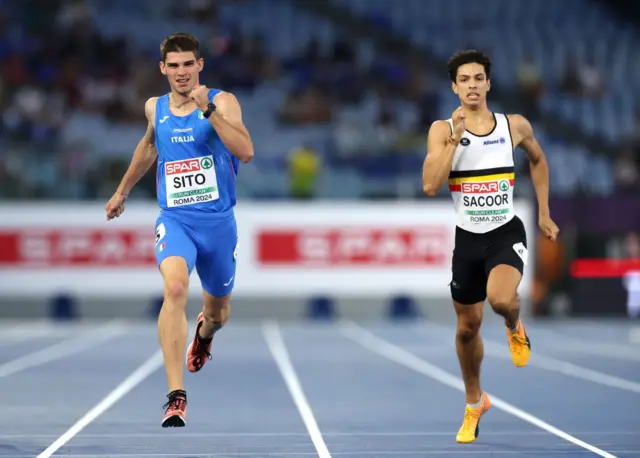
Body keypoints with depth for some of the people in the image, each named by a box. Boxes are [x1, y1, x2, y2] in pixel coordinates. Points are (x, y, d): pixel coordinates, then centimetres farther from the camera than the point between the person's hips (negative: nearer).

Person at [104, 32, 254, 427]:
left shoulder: (222, 101, -7)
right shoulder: (155, 108, 6)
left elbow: (246, 152, -22)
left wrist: (208, 109, -28)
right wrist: (123, 192, 36)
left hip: (218, 221, -1)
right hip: (175, 218, 1)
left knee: (218, 313, 16)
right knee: (175, 287, -29)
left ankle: (204, 333, 59)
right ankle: (176, 397, -33)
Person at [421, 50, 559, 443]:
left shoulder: (515, 126, -3)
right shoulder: (442, 130, -6)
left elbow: (538, 160, 18)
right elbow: (430, 186, -18)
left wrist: (544, 213, 15)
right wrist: (455, 138, -22)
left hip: (506, 232, -1)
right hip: (467, 237, 1)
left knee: (501, 298, -31)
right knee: (468, 326, 11)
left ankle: (515, 327, 8)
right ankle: (475, 403, 35)